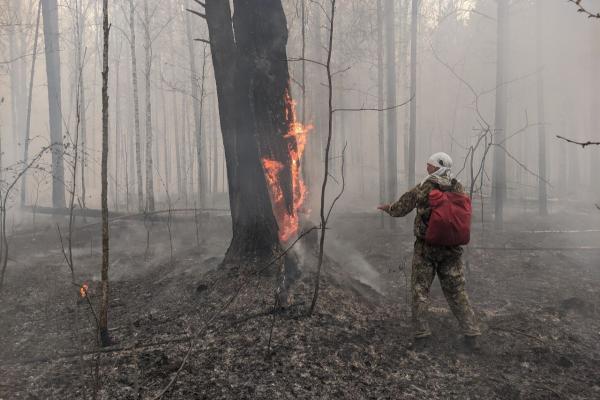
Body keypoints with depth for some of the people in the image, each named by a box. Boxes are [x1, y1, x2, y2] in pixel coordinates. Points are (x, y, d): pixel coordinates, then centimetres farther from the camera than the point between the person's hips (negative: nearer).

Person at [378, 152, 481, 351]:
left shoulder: (422, 189, -9)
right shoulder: (458, 189, 0)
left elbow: (400, 209, 1)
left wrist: (387, 207, 21)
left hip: (426, 248, -3)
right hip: (452, 249, 4)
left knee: (420, 291, 8)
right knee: (456, 292, 13)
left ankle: (421, 335, 8)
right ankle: (471, 335, 13)